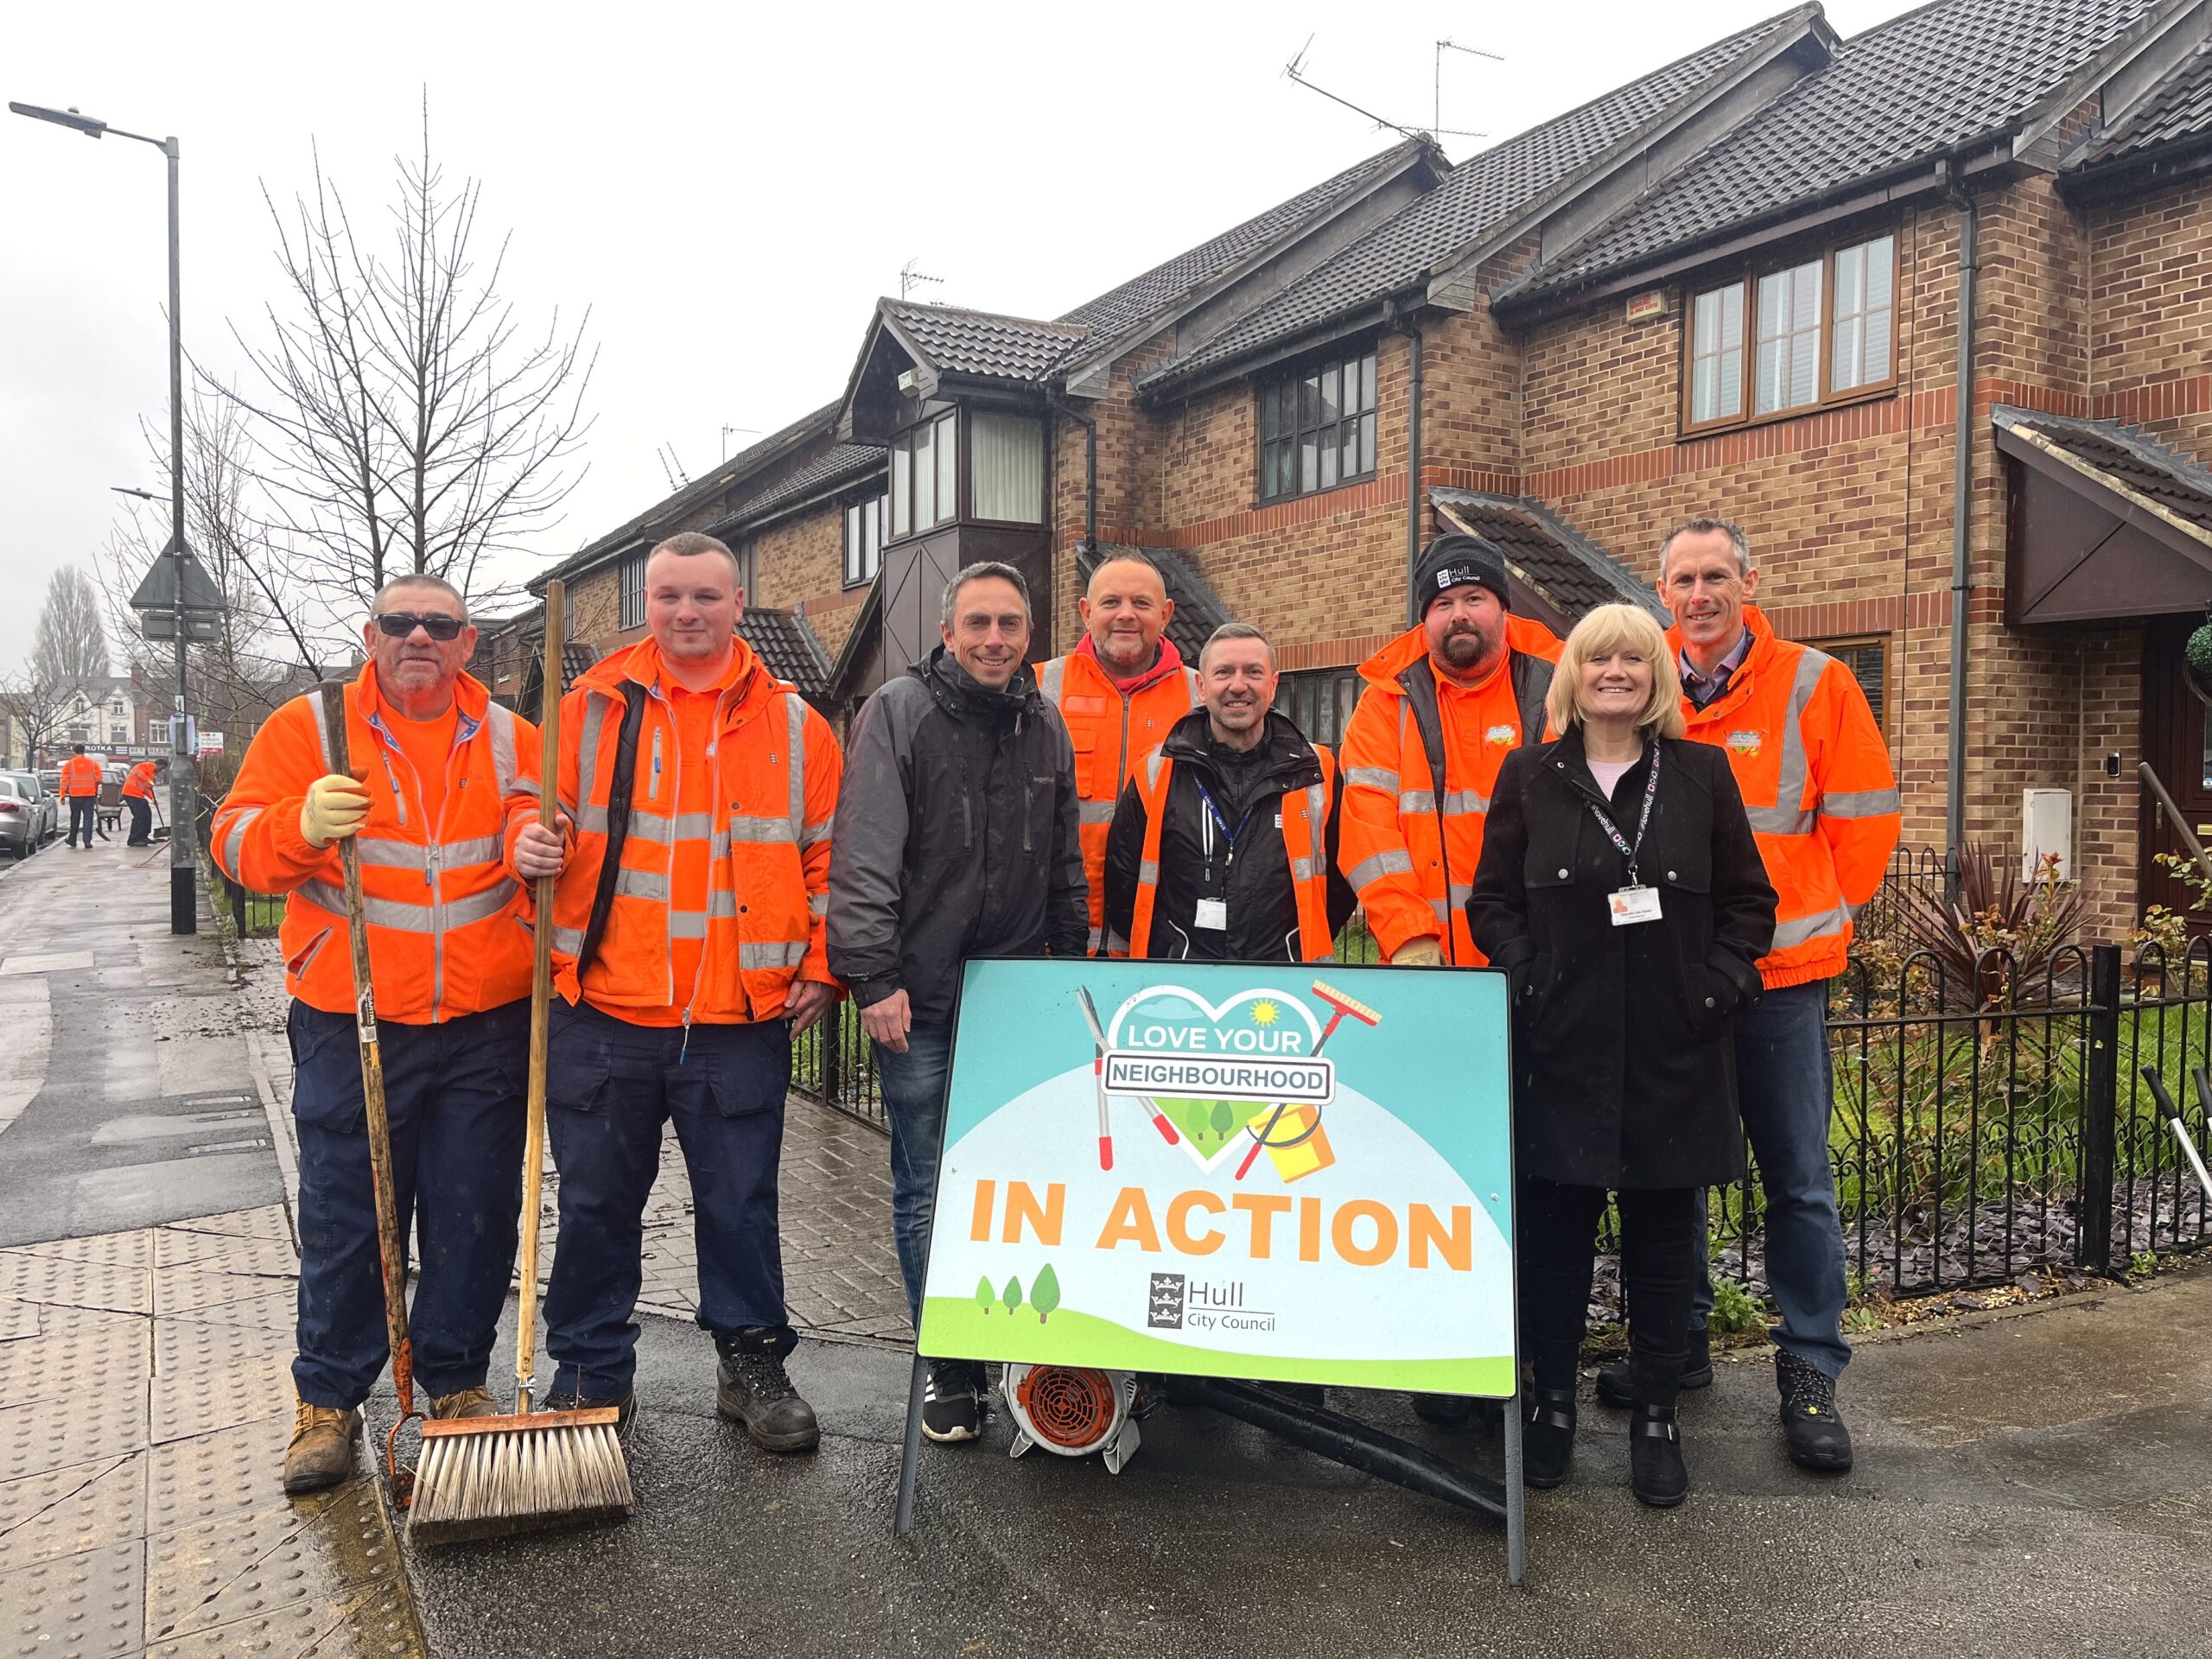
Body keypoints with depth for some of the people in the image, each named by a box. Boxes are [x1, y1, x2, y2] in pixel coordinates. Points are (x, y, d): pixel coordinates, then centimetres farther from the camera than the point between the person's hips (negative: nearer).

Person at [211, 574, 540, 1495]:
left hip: (485, 1028, 2)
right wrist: (301, 825, -23)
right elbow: (237, 841, -1)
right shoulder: (306, 728, 3)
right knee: (345, 1218, 5)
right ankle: (328, 1401, 22)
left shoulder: (509, 741, 8)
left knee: (476, 1214, 8)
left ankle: (457, 1380, 26)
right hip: (352, 1026, -1)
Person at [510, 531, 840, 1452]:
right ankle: (592, 1374, 29)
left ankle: (754, 1365, 28)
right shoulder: (589, 710, 4)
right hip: (604, 1013, 1)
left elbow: (827, 854, 8)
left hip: (743, 1022, 0)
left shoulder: (791, 723, 5)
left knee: (741, 1203, 10)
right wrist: (529, 844, -13)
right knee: (596, 1203, 11)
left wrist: (820, 968, 2)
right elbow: (537, 818, 10)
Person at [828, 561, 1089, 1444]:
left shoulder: (1045, 725, 10)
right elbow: (865, 855, -12)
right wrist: (875, 977, -17)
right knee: (928, 1193, 4)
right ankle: (949, 1369, 18)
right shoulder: (899, 712, -4)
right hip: (920, 1003, -4)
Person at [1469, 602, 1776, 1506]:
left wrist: (1719, 984, -4)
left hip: (1675, 1051, 1)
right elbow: (1492, 900, 6)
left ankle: (1655, 1419, 21)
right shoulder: (1529, 775, 6)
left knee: (1663, 1234, 7)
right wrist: (1525, 978, -7)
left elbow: (1749, 899, 8)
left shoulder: (1703, 773, 7)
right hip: (1560, 1048, 0)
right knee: (1554, 1228, 5)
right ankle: (1552, 1401, 21)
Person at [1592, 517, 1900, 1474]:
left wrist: (1809, 917, 4)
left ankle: (1811, 1370, 16)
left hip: (1780, 973, -3)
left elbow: (1864, 822, 1)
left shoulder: (1812, 685, -4)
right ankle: (1679, 1342, 29)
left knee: (1798, 1178, 4)